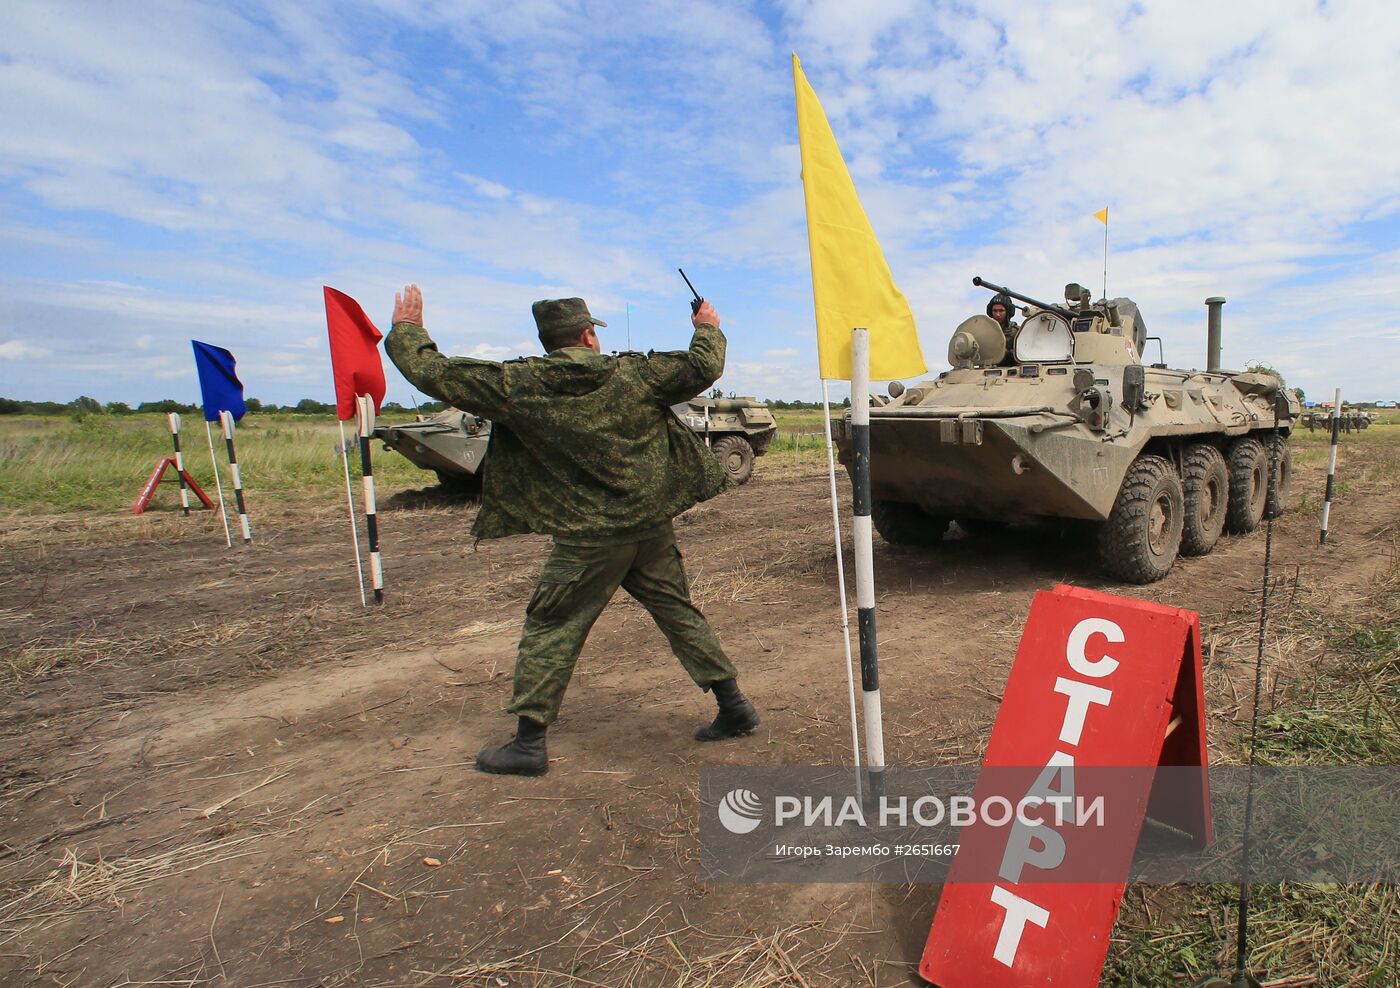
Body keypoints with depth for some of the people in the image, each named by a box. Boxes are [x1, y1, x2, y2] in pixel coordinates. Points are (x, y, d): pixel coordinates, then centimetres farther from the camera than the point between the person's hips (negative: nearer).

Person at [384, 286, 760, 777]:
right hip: (653, 527, 3)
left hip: (586, 538, -3)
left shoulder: (518, 385, -5)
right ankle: (734, 706, 24)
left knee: (550, 631, 9)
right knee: (679, 614, 16)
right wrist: (708, 329, 24)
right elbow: (703, 367, 3)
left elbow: (437, 374, 0)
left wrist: (406, 330, 19)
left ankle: (528, 744, 16)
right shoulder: (633, 373, -1)